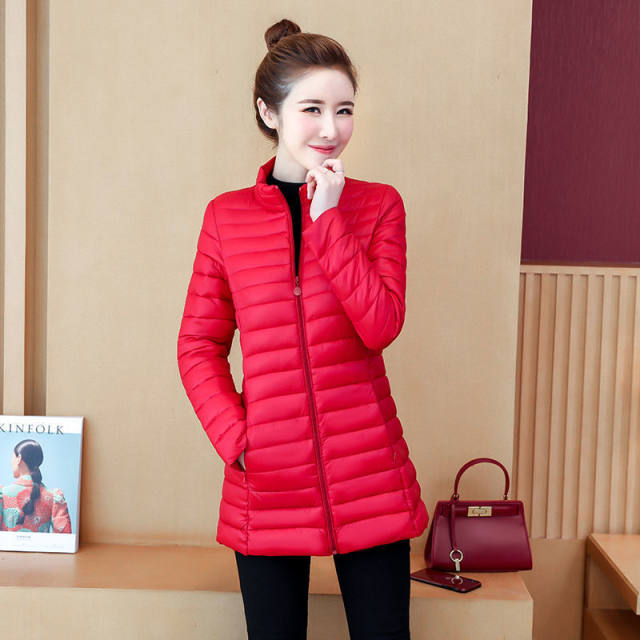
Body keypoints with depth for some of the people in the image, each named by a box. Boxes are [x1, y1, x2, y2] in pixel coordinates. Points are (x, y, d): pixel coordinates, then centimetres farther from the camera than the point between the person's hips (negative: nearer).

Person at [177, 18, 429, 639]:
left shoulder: (379, 204, 2)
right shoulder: (227, 215, 3)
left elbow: (381, 326, -12)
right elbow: (198, 346, 5)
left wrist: (328, 216, -13)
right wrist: (234, 438, -8)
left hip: (368, 473, 0)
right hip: (268, 478, 1)